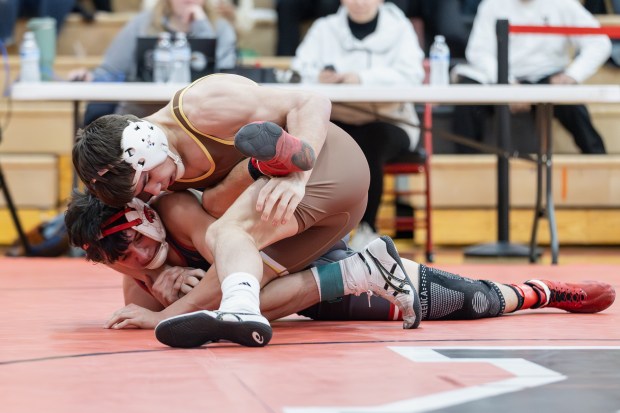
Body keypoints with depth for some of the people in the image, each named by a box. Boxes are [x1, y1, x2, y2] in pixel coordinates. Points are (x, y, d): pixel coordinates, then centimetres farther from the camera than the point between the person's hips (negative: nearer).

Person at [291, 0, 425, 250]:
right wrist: (318, 77, -24)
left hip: (387, 122, -2)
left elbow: (410, 74, -8)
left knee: (369, 141, -35)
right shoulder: (324, 29, 15)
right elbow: (300, 70, 1)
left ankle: (367, 229, -21)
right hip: (337, 120, 2)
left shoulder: (399, 28, 9)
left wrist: (364, 78, -25)